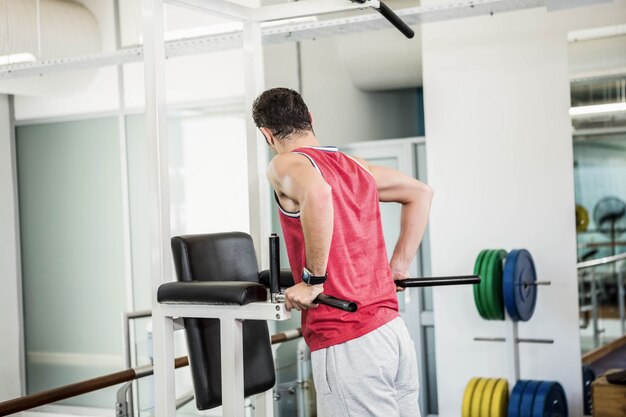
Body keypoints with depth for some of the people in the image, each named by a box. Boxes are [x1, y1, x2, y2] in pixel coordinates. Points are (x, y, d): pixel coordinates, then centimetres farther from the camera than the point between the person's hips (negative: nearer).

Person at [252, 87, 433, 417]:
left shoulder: (285, 164, -5)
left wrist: (313, 279, -20)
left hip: (345, 343, -8)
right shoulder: (355, 166, 16)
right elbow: (420, 193, 27)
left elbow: (317, 193, -28)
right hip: (393, 330, 8)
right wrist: (398, 267, 23)